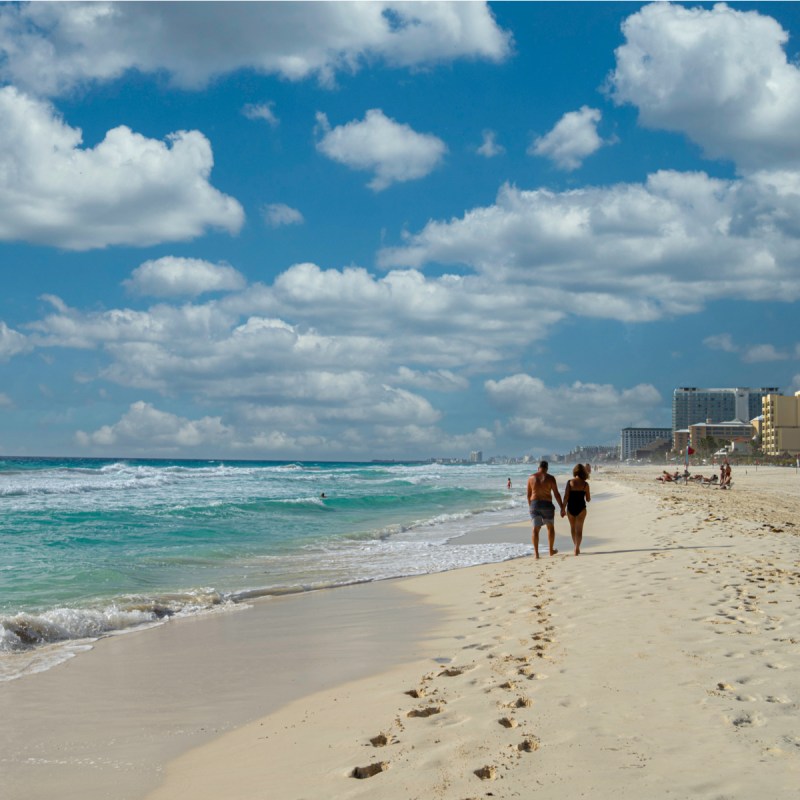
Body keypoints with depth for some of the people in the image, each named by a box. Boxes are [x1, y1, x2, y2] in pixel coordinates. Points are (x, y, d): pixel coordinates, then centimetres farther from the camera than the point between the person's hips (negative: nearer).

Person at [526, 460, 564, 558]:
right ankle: (551, 550, 27)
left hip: (534, 504, 2)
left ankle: (536, 553, -3)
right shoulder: (550, 478, -7)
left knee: (536, 529, 6)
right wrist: (562, 508, -2)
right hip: (547, 505, -2)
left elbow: (528, 494, 8)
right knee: (550, 527, 18)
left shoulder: (531, 478, 2)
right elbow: (557, 494, -8)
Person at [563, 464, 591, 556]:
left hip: (571, 508, 1)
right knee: (579, 529, 2)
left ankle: (576, 547, 30)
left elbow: (566, 497, -9)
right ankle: (577, 549, -9)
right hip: (581, 508, -1)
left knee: (572, 527, 20)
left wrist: (563, 509, -5)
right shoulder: (585, 484, -3)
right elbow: (588, 499, 2)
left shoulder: (570, 482, -5)